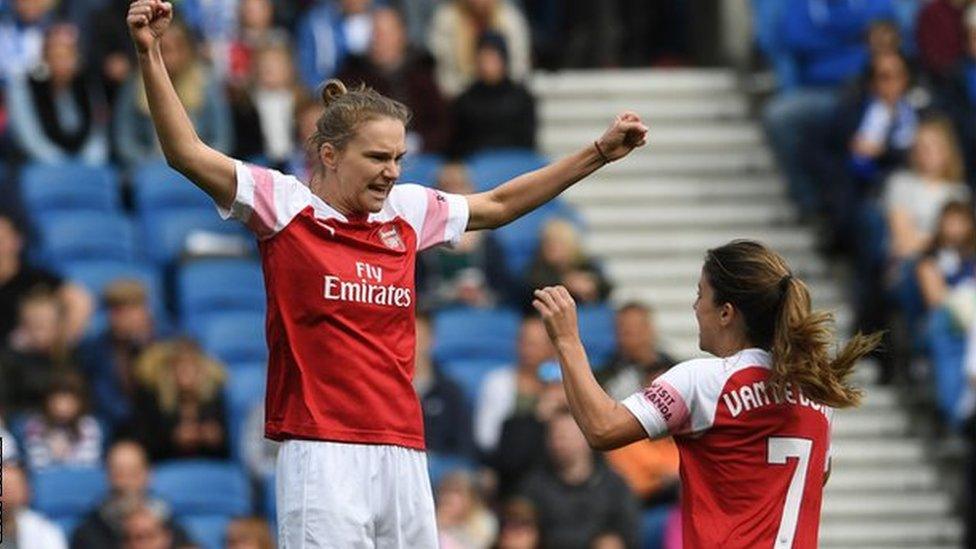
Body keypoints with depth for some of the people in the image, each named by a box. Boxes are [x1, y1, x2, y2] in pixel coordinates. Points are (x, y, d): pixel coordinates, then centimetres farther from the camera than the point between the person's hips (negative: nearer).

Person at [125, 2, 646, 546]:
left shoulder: (407, 212, 14)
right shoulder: (284, 204, 0)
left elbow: (497, 205, 29)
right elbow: (187, 153, -8)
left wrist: (599, 153, 30)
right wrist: (151, 56, -19)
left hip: (403, 452, 5)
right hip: (323, 454, -5)